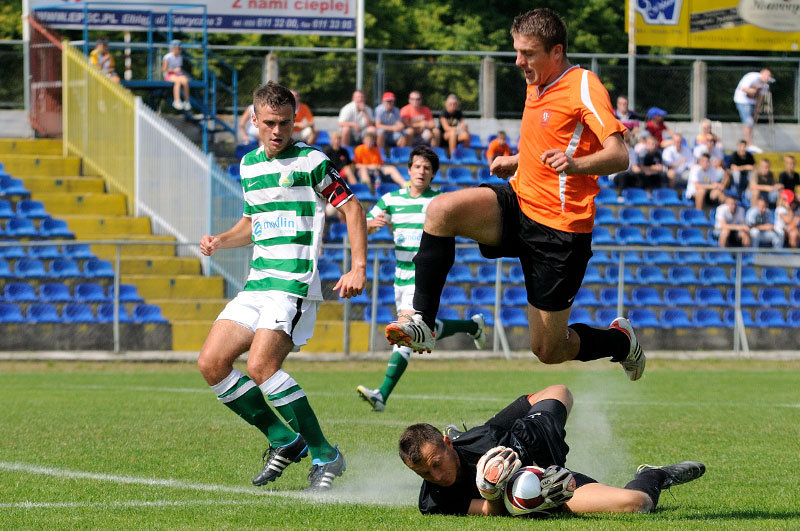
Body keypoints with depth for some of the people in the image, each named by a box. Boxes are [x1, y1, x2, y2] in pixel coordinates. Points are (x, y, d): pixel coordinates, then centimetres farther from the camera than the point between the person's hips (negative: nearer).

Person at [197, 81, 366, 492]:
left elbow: (351, 208, -1)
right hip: (256, 284, 8)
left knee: (261, 366, -24)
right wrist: (220, 241, 11)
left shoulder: (311, 161, -3)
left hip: (295, 284, -8)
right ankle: (284, 441, 8)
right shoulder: (248, 164, 17)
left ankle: (325, 455, -13)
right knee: (211, 363, -3)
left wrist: (358, 267, -11)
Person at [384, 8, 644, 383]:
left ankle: (620, 341, 32)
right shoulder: (536, 84, 12)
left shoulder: (584, 87, -14)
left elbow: (619, 156, -25)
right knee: (441, 210, -23)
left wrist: (574, 163, -42)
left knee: (548, 350, 0)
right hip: (518, 201, 7)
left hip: (559, 228, -7)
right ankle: (422, 322, -21)